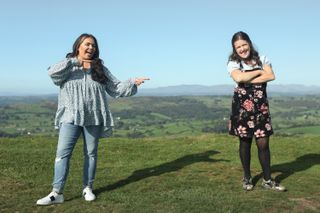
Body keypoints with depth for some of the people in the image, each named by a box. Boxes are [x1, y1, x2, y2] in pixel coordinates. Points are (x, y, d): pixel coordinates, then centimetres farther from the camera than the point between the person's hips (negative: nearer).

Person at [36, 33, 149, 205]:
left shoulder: (100, 69, 9)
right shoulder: (67, 67, 4)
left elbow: (116, 88, 9)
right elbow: (52, 73, -17)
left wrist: (133, 83, -6)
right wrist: (74, 62, -18)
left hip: (93, 119, 2)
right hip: (71, 117, -2)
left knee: (91, 153, 9)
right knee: (62, 153, -5)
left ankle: (87, 188, 21)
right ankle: (57, 193, -2)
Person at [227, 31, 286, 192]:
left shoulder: (261, 58, 9)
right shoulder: (233, 63, 1)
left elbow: (271, 76, -7)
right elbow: (238, 78, -20)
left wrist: (248, 80, -14)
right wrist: (259, 71, -8)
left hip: (261, 106, 2)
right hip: (242, 106, -2)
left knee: (263, 143, 1)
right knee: (245, 142, 6)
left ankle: (267, 180, 12)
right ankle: (247, 178, 20)